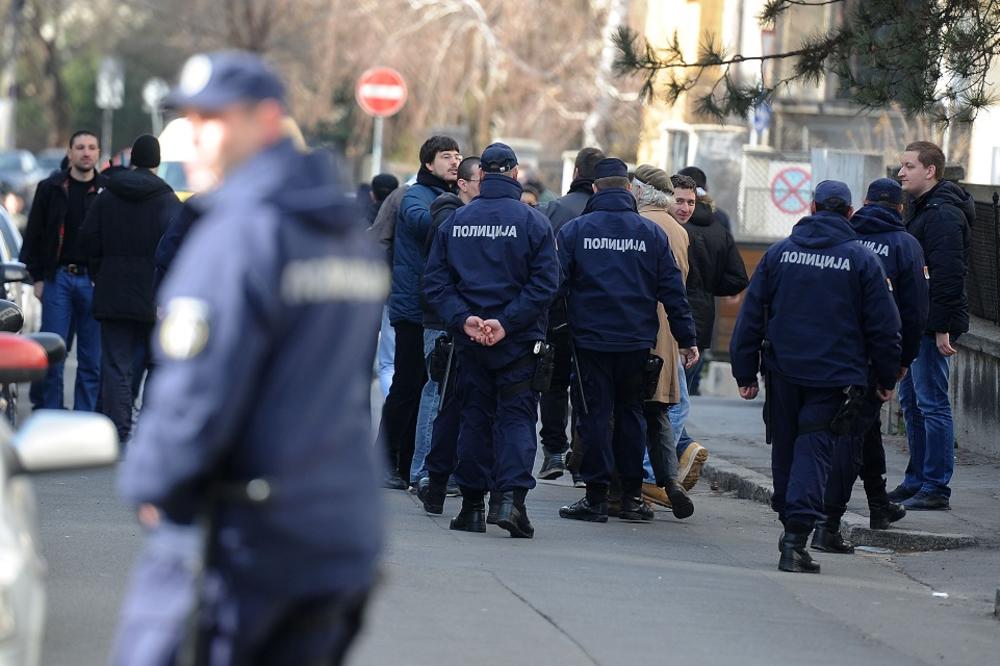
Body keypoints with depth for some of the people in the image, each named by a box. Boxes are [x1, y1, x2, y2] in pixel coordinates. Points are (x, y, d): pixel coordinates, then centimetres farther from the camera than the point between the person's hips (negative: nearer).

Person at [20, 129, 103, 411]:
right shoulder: (51, 189, 7)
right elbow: (33, 235, 9)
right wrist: (37, 277, 3)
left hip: (94, 282, 0)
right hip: (58, 279, 0)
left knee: (92, 360, 1)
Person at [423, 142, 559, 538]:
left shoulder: (455, 222, 3)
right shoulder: (533, 222, -6)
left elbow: (435, 283, -2)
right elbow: (544, 283, -13)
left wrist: (463, 318, -10)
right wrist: (507, 321, -14)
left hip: (468, 340, 3)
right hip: (520, 342, -3)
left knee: (474, 417, 11)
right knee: (516, 417, 1)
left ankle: (472, 503, 10)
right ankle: (510, 495, -16)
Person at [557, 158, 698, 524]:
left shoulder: (575, 230, -3)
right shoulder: (652, 233, 3)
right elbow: (672, 291, 4)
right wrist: (687, 339, 9)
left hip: (590, 339, -2)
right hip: (637, 342, 2)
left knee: (595, 415, 2)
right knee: (631, 412, 12)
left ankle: (596, 497, 1)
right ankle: (632, 496, 12)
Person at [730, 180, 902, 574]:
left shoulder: (779, 253, 4)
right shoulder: (862, 260, -2)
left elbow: (751, 316, 5)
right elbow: (883, 326, -1)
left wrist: (745, 372, 9)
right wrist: (886, 379, 10)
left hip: (782, 369, 3)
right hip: (836, 376, -3)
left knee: (785, 449, 16)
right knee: (815, 452, -5)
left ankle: (790, 523, 26)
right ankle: (797, 533, -18)